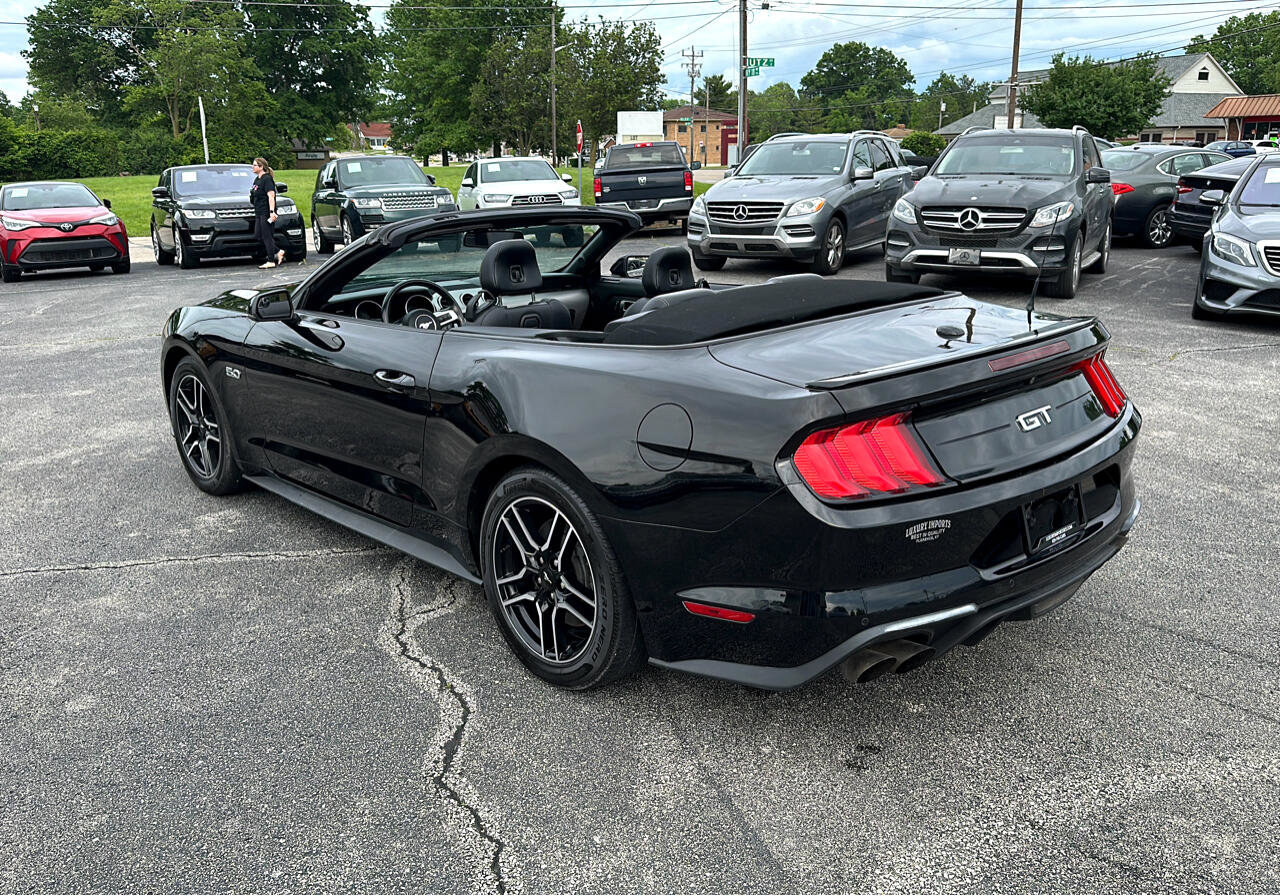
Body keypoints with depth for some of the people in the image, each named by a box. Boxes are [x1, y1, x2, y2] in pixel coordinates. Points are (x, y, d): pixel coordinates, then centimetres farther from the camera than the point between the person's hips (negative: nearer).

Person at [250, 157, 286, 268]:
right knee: (258, 235, 7)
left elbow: (271, 196, -19)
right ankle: (278, 252, 13)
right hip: (259, 213, 10)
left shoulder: (267, 179, -11)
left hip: (266, 212, -10)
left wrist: (272, 211, -25)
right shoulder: (257, 179, 17)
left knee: (267, 236, -6)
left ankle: (271, 261, -1)